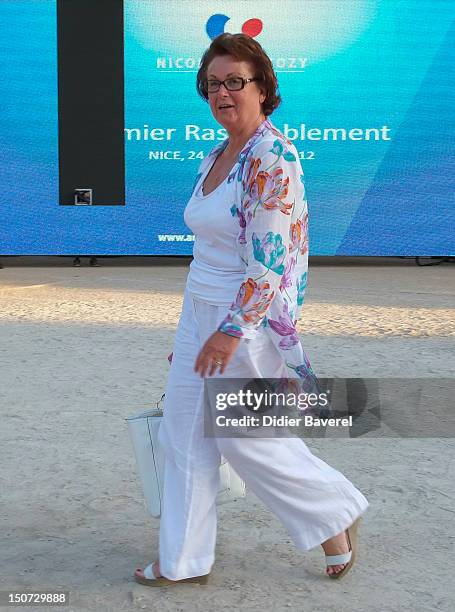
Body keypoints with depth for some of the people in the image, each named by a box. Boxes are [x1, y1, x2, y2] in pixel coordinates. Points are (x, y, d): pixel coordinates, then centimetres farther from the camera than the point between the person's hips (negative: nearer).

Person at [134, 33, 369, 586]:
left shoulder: (271, 155, -17)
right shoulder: (213, 159, 11)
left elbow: (270, 257, -23)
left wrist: (231, 329, -23)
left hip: (247, 319, -9)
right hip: (199, 314, 9)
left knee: (248, 442, 3)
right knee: (183, 434, 11)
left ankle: (337, 514, 26)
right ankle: (184, 561, 25)